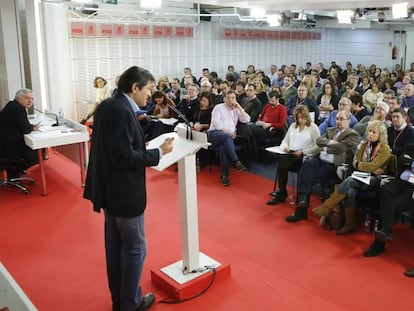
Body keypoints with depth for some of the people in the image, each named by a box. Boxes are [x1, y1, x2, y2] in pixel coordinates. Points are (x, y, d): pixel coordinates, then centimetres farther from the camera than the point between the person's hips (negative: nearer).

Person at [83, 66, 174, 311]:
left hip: (110, 189, 10)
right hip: (124, 192, -10)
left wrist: (143, 147, 8)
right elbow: (124, 157, -26)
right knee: (135, 248, 6)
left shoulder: (108, 105, 8)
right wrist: (159, 152, -18)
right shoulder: (122, 111, -22)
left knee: (115, 245, 19)